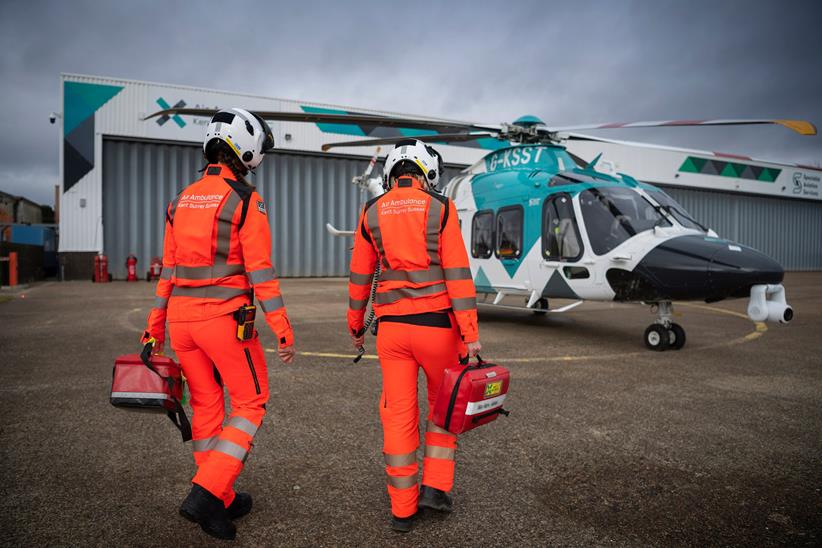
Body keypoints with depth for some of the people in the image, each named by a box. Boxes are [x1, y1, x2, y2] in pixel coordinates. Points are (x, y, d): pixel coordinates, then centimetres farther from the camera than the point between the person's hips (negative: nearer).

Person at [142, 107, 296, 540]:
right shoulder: (245, 200, -10)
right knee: (250, 403, 10)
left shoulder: (182, 200, 11)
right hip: (225, 317, -7)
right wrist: (283, 330, -10)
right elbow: (261, 272, -14)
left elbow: (168, 270, 13)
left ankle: (220, 503, 27)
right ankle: (207, 493, 1)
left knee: (206, 407, 16)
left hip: (182, 317, 7)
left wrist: (155, 329, 19)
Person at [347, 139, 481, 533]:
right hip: (435, 324, -2)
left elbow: (360, 276, 10)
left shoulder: (371, 213, 6)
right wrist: (470, 333, -8)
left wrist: (355, 325, 21)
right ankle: (435, 487, 18)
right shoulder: (440, 209, -3)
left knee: (399, 414, 10)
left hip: (391, 327, 2)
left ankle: (402, 509, 19)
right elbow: (457, 273, -9)